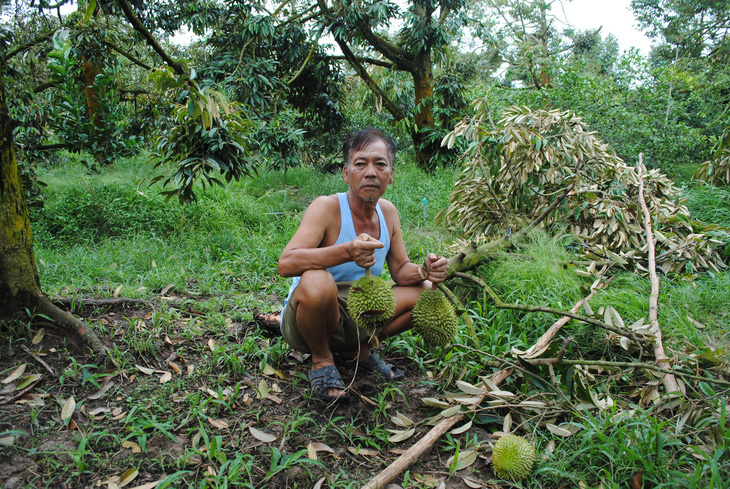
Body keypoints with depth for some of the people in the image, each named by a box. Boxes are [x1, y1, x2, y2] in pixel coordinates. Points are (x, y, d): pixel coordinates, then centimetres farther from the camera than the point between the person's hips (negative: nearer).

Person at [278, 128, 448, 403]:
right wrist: (346, 252, -46)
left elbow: (400, 270, 7)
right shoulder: (327, 207, -19)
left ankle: (359, 349, 10)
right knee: (316, 281, -38)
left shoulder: (387, 211, 1)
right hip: (305, 318, -5)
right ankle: (322, 360, -8)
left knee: (425, 293, -6)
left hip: (358, 317, 6)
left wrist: (424, 272, -16)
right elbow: (285, 264, -31)